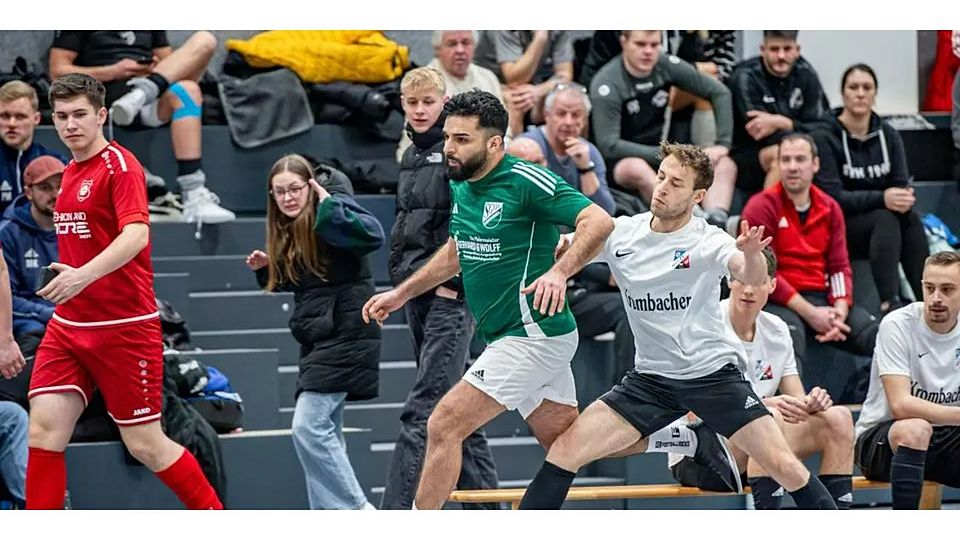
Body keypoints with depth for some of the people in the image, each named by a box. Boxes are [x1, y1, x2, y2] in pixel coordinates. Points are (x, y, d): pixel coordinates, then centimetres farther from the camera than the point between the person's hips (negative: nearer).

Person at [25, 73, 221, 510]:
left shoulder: (120, 165, -10)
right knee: (44, 429, -7)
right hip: (68, 326, 7)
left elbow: (136, 234, -25)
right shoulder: (69, 174, 13)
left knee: (145, 445, 0)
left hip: (124, 327, -7)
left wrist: (84, 275, -39)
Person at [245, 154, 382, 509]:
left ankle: (356, 511, -10)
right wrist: (264, 268, 6)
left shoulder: (332, 211, -11)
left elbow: (373, 235, -29)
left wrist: (329, 207, -32)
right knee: (324, 432, 11)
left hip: (344, 334, -10)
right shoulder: (287, 231, 14)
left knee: (309, 427, -16)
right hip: (319, 339, 10)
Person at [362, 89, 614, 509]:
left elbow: (598, 221, -25)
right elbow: (457, 251, 28)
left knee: (443, 427, -12)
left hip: (532, 336, -9)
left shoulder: (526, 182, -17)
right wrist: (401, 293, 28)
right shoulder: (460, 187, 10)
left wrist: (558, 272, -39)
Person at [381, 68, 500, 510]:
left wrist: (453, 281, -18)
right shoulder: (410, 158, 17)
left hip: (453, 294, -9)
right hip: (417, 292, 9)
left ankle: (396, 512, -20)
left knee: (424, 409, -14)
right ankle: (484, 502, 18)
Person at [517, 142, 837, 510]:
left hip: (713, 372, -3)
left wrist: (751, 256, -54)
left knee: (785, 467, -12)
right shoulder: (621, 233, -2)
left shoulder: (708, 241, -12)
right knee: (564, 451, -8)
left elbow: (752, 277, -30)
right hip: (651, 378, 3)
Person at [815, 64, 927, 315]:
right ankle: (889, 303, -47)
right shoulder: (826, 136, -10)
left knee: (911, 219, -27)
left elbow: (901, 185, 0)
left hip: (883, 220, 4)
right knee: (886, 219, -33)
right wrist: (882, 199, -31)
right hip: (838, 226, -4)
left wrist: (904, 199, -27)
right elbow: (832, 195, -19)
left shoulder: (888, 135, 6)